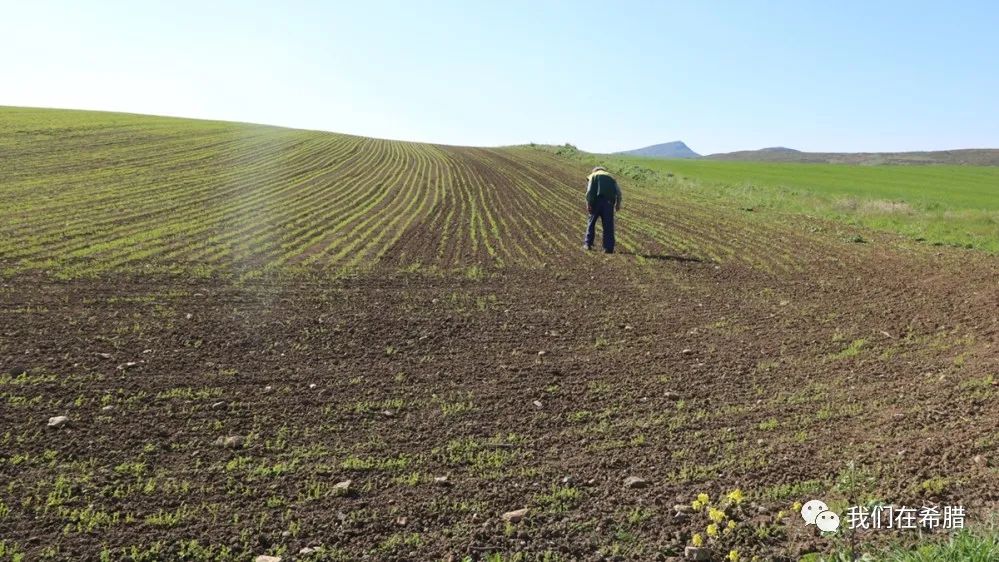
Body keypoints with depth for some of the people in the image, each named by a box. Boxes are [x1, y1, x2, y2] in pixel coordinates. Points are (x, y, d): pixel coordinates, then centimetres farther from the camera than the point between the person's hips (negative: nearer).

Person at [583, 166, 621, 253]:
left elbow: (589, 190, -2)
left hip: (596, 201, -2)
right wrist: (618, 203, 6)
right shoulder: (610, 177, 25)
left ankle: (588, 244, 15)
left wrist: (588, 203, -7)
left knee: (591, 222, 14)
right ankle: (609, 248, 2)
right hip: (608, 202, 2)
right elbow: (618, 191, 9)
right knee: (608, 225, 5)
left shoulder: (592, 176, 17)